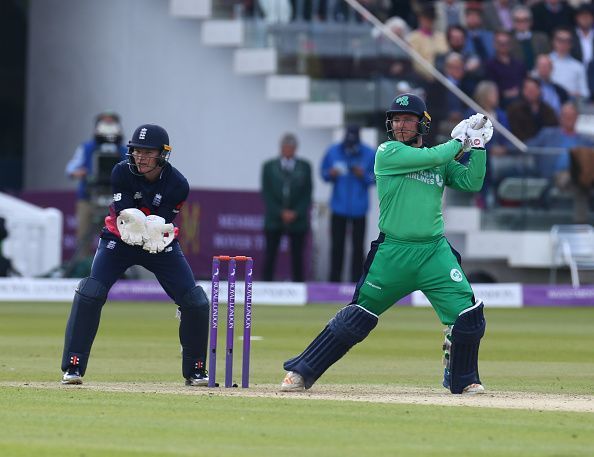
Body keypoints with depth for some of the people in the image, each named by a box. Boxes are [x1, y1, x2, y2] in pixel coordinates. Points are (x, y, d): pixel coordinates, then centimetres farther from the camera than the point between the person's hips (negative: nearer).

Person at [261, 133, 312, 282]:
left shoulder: (304, 167, 5)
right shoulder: (269, 167, 5)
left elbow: (307, 193, 3)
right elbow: (266, 194, 1)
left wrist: (296, 213, -9)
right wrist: (280, 213, -9)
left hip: (298, 218, 0)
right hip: (274, 219, 0)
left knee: (297, 257, 0)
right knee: (270, 257, -2)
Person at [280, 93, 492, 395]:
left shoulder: (442, 161, 13)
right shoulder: (387, 152, -1)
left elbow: (473, 182, 6)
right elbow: (430, 158, -13)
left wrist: (478, 145, -1)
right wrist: (459, 141, 1)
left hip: (434, 253, 3)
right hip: (392, 252, -3)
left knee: (468, 315, -9)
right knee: (358, 316, -2)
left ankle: (463, 380, 10)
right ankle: (301, 372, 7)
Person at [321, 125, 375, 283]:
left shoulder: (369, 154, -3)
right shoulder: (333, 152, 1)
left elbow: (376, 178, 2)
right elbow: (324, 172, 9)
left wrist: (363, 175, -17)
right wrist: (330, 174, -13)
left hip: (359, 209, -1)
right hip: (338, 208, 1)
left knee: (358, 248, 1)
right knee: (337, 247, 3)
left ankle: (356, 282, 6)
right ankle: (334, 281, 9)